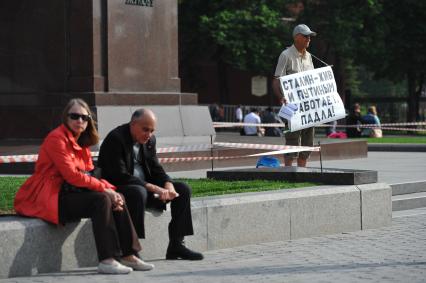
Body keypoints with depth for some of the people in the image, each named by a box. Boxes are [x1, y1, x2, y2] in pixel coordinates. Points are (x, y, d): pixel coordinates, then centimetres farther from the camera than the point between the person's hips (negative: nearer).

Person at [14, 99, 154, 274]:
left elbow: (90, 174, 10)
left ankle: (128, 255, -2)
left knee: (117, 200, -4)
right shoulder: (57, 138, -13)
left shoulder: (82, 142, 15)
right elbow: (72, 175, -21)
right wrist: (104, 189, -17)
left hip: (72, 192, 9)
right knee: (101, 200, -26)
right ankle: (106, 260, -30)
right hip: (52, 197, -9)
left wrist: (110, 190, -9)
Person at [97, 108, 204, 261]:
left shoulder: (149, 140, 7)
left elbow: (155, 169, 11)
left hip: (145, 186, 8)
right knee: (138, 192, -40)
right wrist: (152, 188, -30)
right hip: (118, 189, -8)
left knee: (183, 189, -2)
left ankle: (176, 245, -1)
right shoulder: (115, 139, -19)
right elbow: (120, 176, -25)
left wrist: (168, 184, -13)